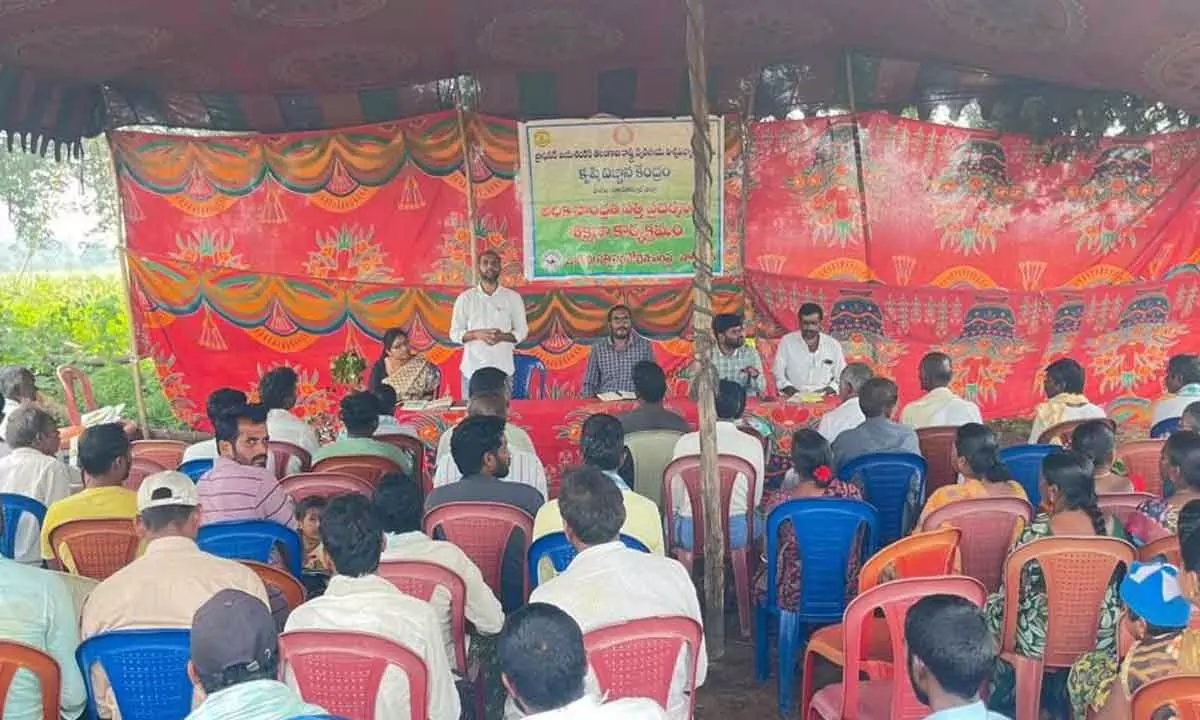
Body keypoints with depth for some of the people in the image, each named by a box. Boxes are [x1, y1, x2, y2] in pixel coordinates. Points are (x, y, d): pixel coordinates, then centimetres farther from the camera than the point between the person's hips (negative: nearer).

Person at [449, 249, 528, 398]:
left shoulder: (513, 297, 3)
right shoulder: (465, 298, 3)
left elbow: (522, 331, 5)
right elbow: (454, 333, 4)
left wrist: (502, 336, -14)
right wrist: (476, 334, -15)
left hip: (503, 369, 0)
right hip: (472, 369, 0)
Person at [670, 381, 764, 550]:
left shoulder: (685, 442, -7)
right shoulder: (753, 445, -4)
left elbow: (674, 500, 0)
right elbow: (755, 501, 3)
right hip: (738, 533, 1)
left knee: (669, 518, 29)